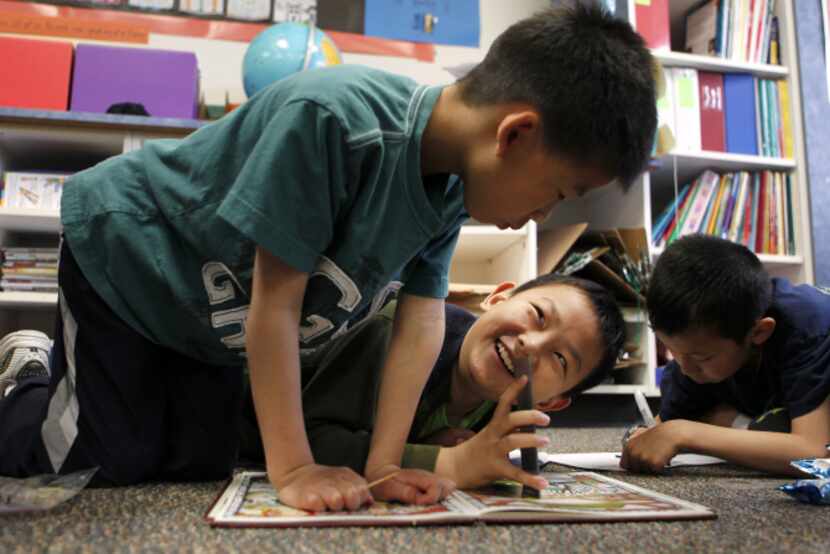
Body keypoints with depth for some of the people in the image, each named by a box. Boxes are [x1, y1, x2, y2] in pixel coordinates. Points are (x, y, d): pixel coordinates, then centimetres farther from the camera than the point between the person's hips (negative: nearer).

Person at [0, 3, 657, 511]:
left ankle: (63, 367, 34)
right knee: (115, 457, -3)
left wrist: (382, 465, -21)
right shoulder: (332, 118, -39)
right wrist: (293, 468, -31)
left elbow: (422, 322, -16)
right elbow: (275, 300, -34)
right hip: (122, 250, -6)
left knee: (200, 462, 10)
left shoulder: (454, 183, -14)